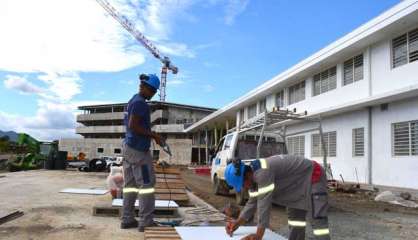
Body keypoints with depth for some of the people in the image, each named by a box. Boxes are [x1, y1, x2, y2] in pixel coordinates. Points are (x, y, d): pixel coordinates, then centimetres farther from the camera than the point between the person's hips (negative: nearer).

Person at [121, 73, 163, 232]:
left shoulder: (133, 100, 18)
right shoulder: (140, 103, -14)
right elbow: (133, 126, -22)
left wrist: (151, 135, 18)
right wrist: (153, 135, -16)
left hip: (128, 146, 10)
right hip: (138, 149, -10)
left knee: (130, 185, 11)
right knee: (146, 184, -6)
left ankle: (127, 220, 15)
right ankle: (146, 222, -4)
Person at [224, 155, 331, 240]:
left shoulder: (263, 172, -35)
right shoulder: (253, 175, -3)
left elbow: (264, 203, -35)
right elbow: (253, 202, 5)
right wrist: (238, 222, -1)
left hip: (313, 177, -10)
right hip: (299, 184, 10)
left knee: (318, 219, -14)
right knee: (295, 216, 16)